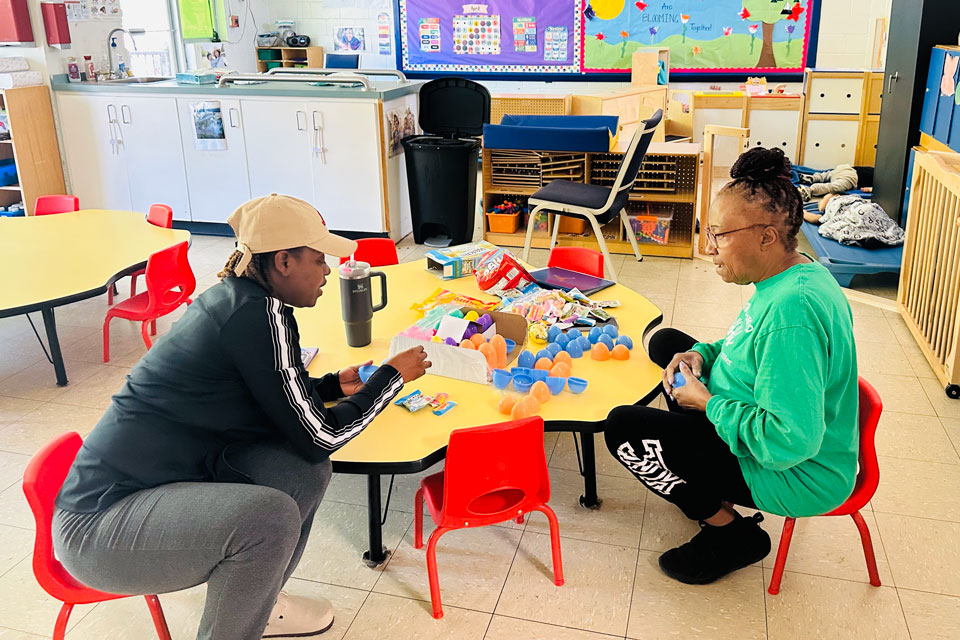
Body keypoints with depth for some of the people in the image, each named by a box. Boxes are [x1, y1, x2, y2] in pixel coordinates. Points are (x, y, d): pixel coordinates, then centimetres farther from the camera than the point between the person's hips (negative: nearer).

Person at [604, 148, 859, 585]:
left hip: (794, 477, -10)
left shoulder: (791, 310, -34)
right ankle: (706, 483, 22)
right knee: (666, 342, 17)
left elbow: (791, 441, -36)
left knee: (623, 428, -17)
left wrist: (709, 404, -21)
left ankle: (730, 532, 2)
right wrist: (703, 354, -1)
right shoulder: (796, 272, -1)